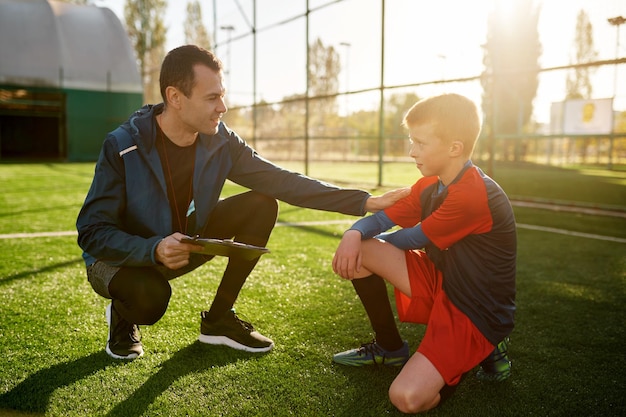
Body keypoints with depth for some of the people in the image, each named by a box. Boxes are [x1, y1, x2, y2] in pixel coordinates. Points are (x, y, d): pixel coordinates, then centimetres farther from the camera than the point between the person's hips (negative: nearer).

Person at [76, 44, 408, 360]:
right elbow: (93, 233, -23)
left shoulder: (220, 141, -14)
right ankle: (123, 316, 2)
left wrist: (366, 202, -22)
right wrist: (154, 250, -42)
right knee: (148, 295, -40)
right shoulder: (122, 146, -26)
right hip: (124, 255, -4)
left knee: (262, 205, -14)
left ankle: (218, 319, -1)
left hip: (184, 241, 5)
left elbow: (283, 182, -15)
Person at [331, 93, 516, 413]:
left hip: (478, 312, -8)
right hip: (440, 282, 8)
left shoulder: (474, 195, -26)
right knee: (356, 252, -7)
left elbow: (412, 239, -15)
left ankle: (484, 350, 4)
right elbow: (381, 219, 2)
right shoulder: (430, 186, 2)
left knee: (407, 397, -25)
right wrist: (354, 235, -22)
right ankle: (389, 348, 12)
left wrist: (373, 242, 5)